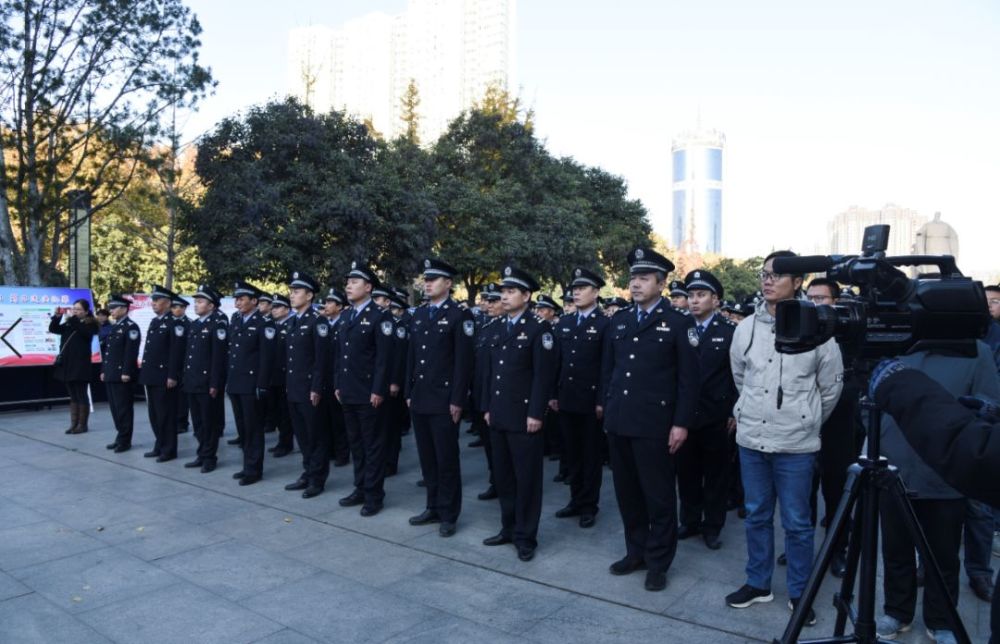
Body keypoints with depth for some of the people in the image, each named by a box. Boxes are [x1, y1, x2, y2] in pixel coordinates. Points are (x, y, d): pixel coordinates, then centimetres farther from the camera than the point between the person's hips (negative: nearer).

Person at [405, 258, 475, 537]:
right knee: (427, 458, 14)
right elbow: (411, 357, 15)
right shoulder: (419, 315, 13)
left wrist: (457, 400, -15)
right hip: (419, 399, 6)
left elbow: (463, 362, -11)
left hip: (444, 401, -6)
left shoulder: (460, 316, -7)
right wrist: (408, 393, 11)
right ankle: (433, 507, 27)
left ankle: (448, 514, 15)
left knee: (446, 459, 3)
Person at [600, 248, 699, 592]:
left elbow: (688, 378, -7)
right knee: (627, 492, 15)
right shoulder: (619, 320, 11)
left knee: (658, 495, 6)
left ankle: (658, 562, 21)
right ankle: (635, 551, 31)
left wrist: (681, 422, -11)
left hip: (654, 424, -5)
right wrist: (604, 404, 11)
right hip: (618, 421, 5)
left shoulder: (679, 323, -4)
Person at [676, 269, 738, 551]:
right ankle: (690, 521, 27)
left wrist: (735, 413, -7)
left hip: (716, 417, -3)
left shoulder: (731, 331, -4)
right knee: (686, 472, 12)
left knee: (716, 473, 9)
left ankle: (712, 526, 23)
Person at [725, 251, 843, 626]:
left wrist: (808, 422, 11)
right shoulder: (745, 328, 3)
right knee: (756, 515, 14)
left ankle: (799, 593, 23)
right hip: (751, 439, 4)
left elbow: (832, 387, 3)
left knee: (797, 522, 7)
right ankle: (758, 583, 29)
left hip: (796, 443, -3)